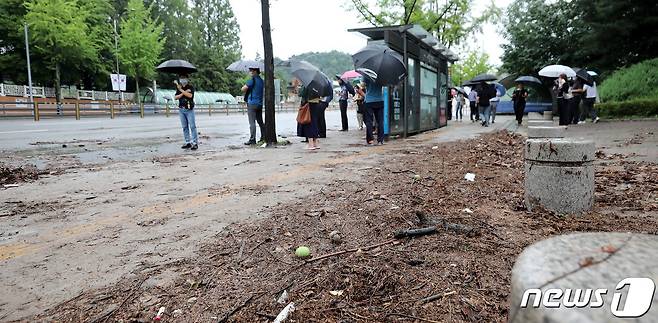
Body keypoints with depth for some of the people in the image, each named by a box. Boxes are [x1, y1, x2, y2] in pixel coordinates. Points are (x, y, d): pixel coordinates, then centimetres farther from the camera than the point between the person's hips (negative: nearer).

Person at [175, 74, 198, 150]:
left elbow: (190, 95, -19)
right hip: (181, 110, 5)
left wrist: (181, 90, -20)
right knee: (185, 127, 6)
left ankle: (195, 143, -7)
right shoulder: (179, 88, 14)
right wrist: (183, 93, -10)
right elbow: (175, 97, 3)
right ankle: (188, 142, 11)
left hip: (189, 109, -5)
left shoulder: (190, 87, -2)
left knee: (192, 126, -7)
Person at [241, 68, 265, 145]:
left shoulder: (252, 80, -11)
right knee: (260, 121, 14)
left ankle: (252, 139, -12)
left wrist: (246, 88, 11)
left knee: (252, 122, -9)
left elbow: (243, 89, -10)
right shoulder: (261, 80, 13)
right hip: (260, 104, 8)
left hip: (252, 103, -8)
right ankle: (263, 137, 18)